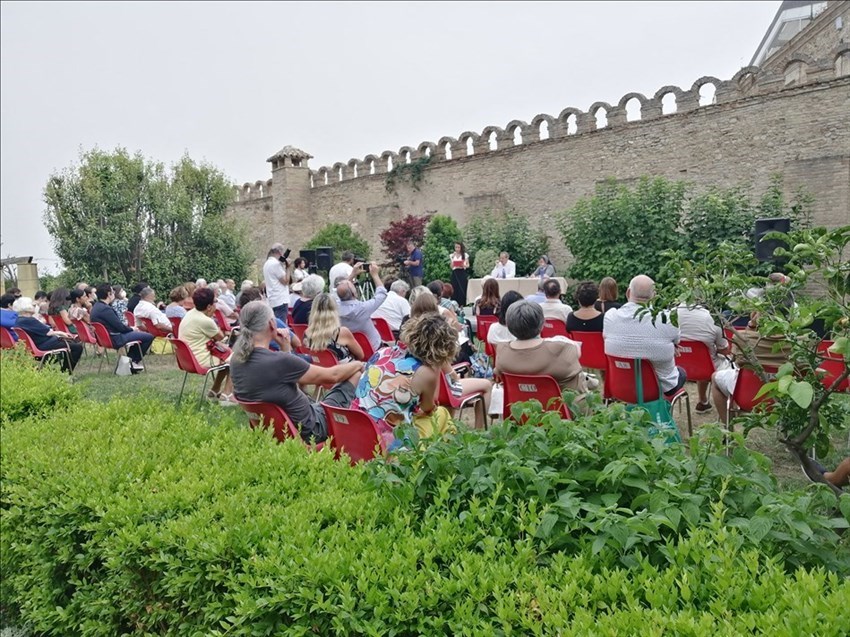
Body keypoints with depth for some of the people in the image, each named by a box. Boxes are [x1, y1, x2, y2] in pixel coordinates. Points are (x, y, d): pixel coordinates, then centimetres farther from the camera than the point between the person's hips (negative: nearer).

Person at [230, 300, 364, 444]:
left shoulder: (236, 360, -8)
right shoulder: (279, 361, -32)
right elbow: (332, 375, -16)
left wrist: (285, 347, -3)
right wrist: (358, 364, 3)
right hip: (308, 431, -7)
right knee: (355, 373, 6)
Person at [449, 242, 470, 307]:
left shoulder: (465, 255, 4)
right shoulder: (452, 255, 8)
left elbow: (468, 265, 7)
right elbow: (451, 266, 5)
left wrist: (464, 265, -15)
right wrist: (452, 258, -6)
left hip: (462, 273, -1)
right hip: (455, 273, 1)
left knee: (462, 289, -5)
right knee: (455, 289, -3)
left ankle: (462, 304, 1)